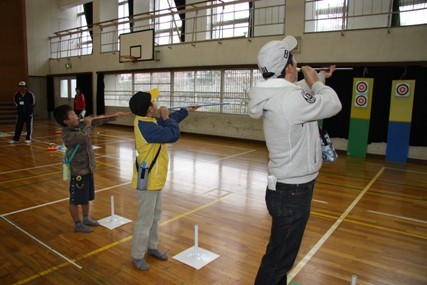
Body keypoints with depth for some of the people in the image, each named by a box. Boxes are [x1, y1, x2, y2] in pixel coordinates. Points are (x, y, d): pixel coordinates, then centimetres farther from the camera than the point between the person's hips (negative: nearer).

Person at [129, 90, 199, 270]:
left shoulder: (148, 121, 3)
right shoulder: (146, 127, -28)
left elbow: (169, 121, 20)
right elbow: (173, 134, -28)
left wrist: (187, 110, 26)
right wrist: (166, 117, -13)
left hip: (155, 179, 10)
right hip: (147, 181, -10)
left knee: (155, 215, 22)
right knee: (145, 220, 3)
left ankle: (152, 247, 39)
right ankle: (137, 256, 21)